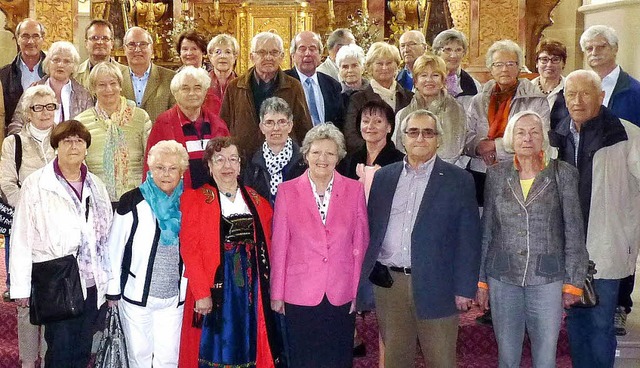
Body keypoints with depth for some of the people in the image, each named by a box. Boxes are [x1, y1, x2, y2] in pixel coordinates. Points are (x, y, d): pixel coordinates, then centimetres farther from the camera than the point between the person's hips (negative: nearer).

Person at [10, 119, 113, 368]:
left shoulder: (95, 186, 9)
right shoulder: (35, 185, -6)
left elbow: (107, 236, 10)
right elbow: (21, 239, -7)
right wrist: (21, 287, -9)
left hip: (93, 285, 4)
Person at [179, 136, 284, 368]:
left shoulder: (257, 201, 11)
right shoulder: (195, 199, -1)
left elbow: (266, 244, 15)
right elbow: (189, 249, -8)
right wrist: (201, 293, -15)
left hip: (252, 288, 4)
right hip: (215, 286, -3)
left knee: (249, 346, 8)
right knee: (216, 347, 2)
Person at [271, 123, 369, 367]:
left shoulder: (354, 190, 3)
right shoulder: (287, 191, 0)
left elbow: (361, 244, 4)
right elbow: (279, 246, 1)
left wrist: (359, 291, 1)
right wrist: (277, 293, 1)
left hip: (342, 295, 1)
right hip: (300, 294, -1)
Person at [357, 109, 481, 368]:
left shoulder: (458, 181, -1)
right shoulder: (383, 177, 9)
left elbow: (468, 239, -3)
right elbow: (371, 229, 11)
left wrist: (465, 289, -7)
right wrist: (365, 281, 7)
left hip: (435, 286, -3)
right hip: (388, 283, 3)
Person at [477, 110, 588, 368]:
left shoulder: (563, 174, -1)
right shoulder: (496, 174, 4)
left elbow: (574, 233, 0)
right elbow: (486, 231, 8)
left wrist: (573, 282, -2)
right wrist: (481, 279, 7)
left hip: (547, 278, -1)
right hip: (503, 278, 2)